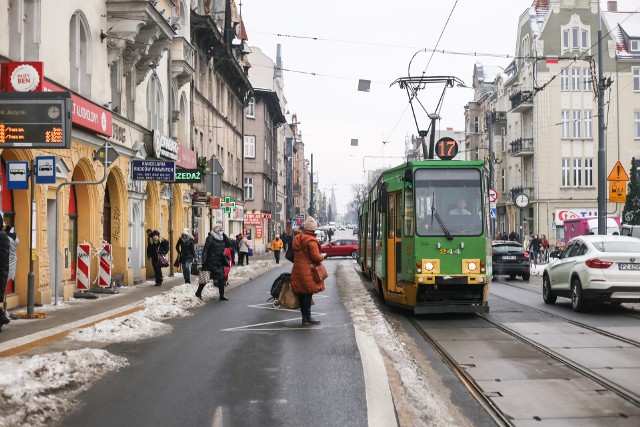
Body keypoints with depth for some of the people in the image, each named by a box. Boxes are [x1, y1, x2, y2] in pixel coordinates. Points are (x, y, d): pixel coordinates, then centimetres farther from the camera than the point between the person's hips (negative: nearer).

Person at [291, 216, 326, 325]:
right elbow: (316, 257, -19)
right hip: (308, 272, -8)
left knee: (302, 294, 12)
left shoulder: (297, 238, 10)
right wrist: (323, 255, 0)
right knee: (308, 293, -3)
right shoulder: (311, 241, -16)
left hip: (297, 270, 8)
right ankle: (307, 318, 0)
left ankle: (305, 316, 19)